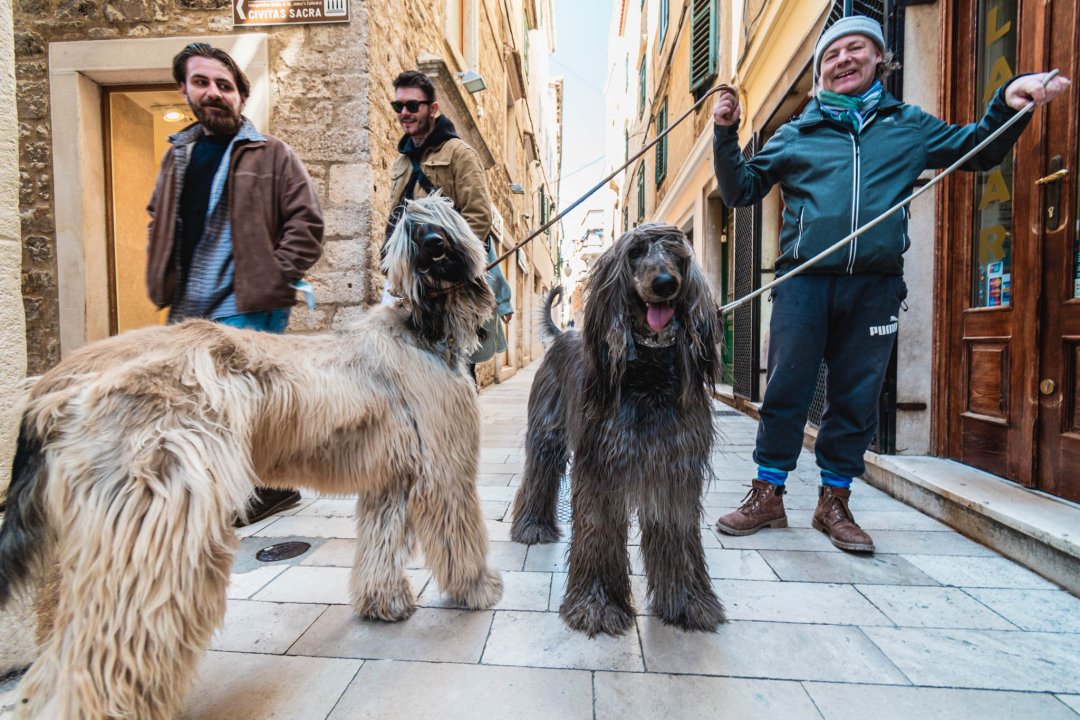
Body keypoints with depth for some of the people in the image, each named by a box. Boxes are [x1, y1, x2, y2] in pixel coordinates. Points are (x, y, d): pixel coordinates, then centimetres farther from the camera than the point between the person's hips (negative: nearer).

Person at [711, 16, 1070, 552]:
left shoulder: (909, 127, 20)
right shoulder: (796, 134, 15)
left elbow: (978, 149, 29)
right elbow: (739, 190, 14)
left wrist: (1009, 101, 10)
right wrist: (726, 136, 2)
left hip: (873, 286, 2)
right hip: (803, 281, -2)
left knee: (856, 398, 5)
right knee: (785, 391, -4)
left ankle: (834, 502, 19)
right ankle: (767, 495, 9)